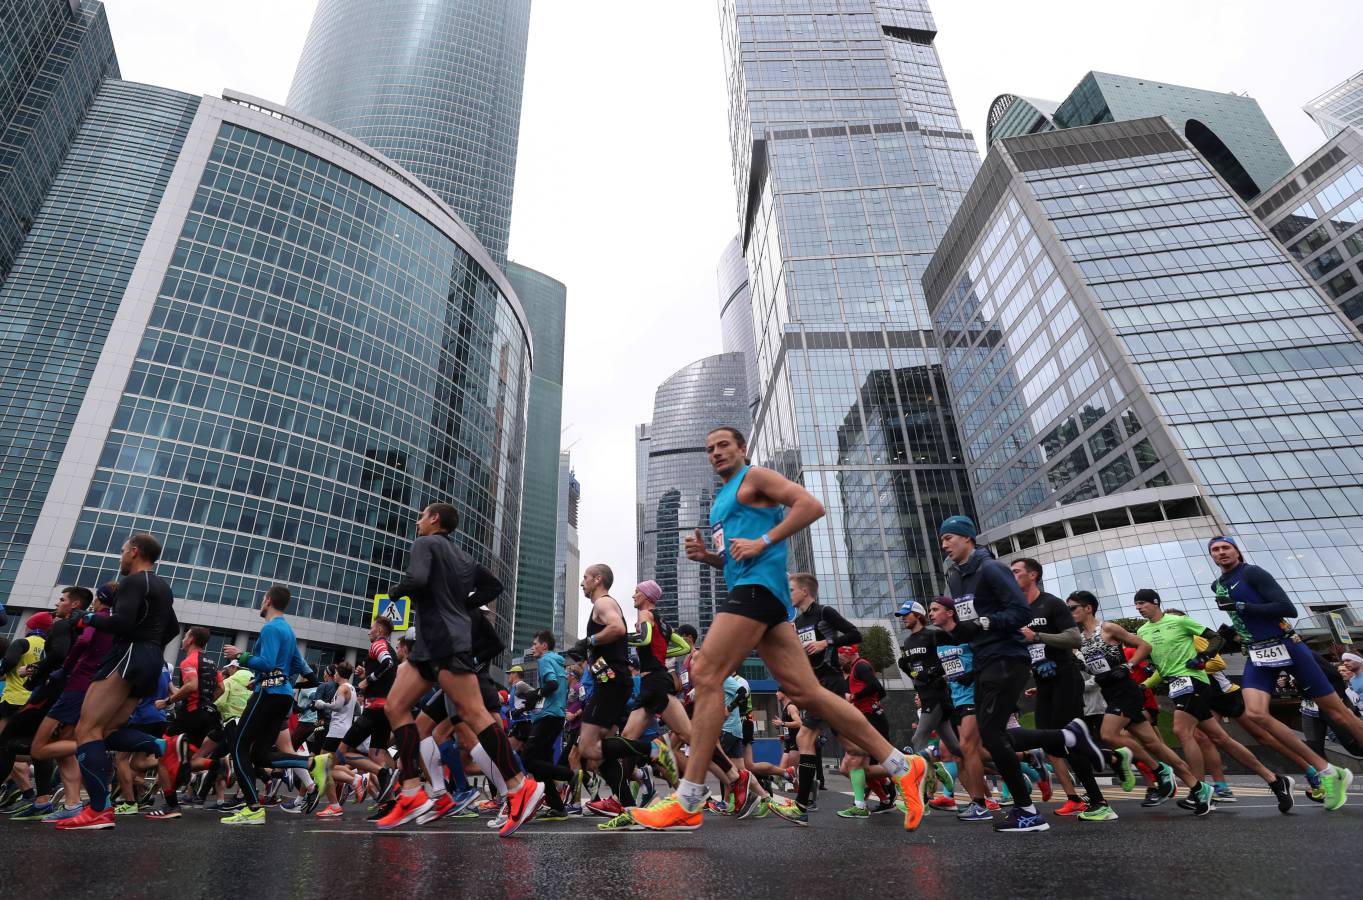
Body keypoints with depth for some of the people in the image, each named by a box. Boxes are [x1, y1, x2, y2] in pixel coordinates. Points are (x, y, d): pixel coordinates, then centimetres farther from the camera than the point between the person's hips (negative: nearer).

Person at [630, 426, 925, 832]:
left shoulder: (755, 477, 3)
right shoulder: (722, 500, 29)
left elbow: (811, 505, -10)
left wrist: (763, 541, -16)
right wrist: (706, 554, 12)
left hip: (757, 585, -9)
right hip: (749, 589, 10)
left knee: (706, 674, -13)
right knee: (806, 691, 4)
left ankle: (688, 801, -8)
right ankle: (901, 765, 10)